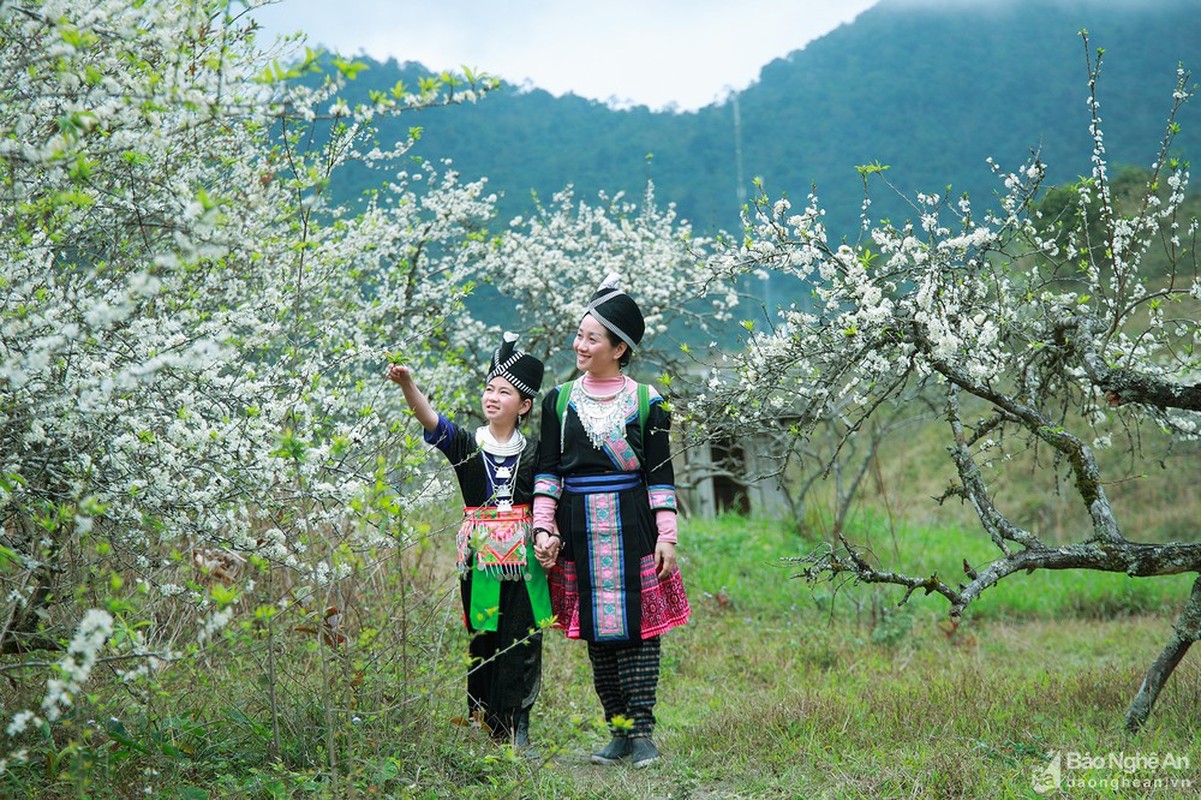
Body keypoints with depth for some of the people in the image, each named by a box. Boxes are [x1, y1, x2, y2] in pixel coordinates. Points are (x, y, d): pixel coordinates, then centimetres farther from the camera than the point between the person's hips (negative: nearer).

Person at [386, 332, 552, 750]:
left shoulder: (533, 453, 4)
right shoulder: (465, 445, 2)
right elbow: (430, 420, -14)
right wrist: (407, 384, -31)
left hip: (523, 561, 0)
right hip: (478, 557, 0)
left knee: (522, 643, -1)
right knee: (482, 641, 4)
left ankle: (515, 728, 6)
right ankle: (484, 725, 13)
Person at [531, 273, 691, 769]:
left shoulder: (645, 402, 2)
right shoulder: (558, 400, 8)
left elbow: (660, 474, 2)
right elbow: (547, 472, 8)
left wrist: (666, 537, -3)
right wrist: (543, 529, -1)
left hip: (632, 530, -2)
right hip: (579, 532, 2)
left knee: (637, 629, -5)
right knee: (596, 633, 5)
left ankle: (643, 734, 1)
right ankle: (620, 731, 15)